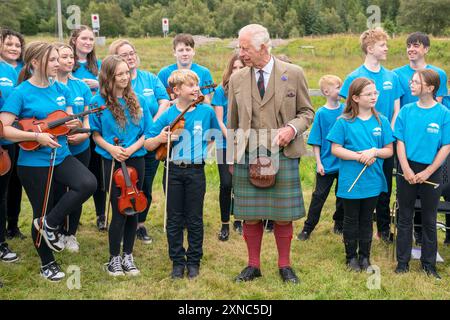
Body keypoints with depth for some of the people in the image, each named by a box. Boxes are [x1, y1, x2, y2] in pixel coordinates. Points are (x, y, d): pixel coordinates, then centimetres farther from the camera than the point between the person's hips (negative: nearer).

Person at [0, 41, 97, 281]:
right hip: (33, 162, -5)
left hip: (61, 156, 5)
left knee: (88, 184, -21)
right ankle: (47, 263, 30)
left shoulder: (61, 89, 4)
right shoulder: (21, 93, -13)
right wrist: (37, 136, -24)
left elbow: (69, 119, 15)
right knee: (42, 211, 7)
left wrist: (72, 124, -9)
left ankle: (50, 224, 0)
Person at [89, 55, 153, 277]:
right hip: (113, 161, -3)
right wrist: (110, 148, -16)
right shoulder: (98, 102, -5)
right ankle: (114, 258, 14)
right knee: (119, 211, -3)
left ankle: (128, 255, 23)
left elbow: (146, 132, 5)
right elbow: (96, 134, 1)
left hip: (136, 160, 3)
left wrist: (132, 148, -12)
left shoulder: (138, 101, 2)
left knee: (133, 209, 9)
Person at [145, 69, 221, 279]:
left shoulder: (207, 111, -1)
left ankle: (194, 261, 22)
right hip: (173, 171, 0)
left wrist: (205, 150, 3)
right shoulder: (167, 115, -2)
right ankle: (177, 261, 21)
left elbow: (217, 136, 15)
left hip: (196, 170, 0)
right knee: (174, 219, 8)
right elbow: (147, 145, 1)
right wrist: (160, 138, -17)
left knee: (194, 219, 8)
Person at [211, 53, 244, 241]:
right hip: (225, 145, -2)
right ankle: (225, 224, 9)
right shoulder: (222, 90, -2)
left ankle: (238, 221, 24)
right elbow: (218, 120, -3)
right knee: (226, 184, -5)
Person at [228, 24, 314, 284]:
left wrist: (292, 128, -13)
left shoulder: (294, 74, 0)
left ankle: (285, 265, 22)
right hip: (247, 155, 2)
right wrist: (232, 156, 14)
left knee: (283, 214, 5)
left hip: (283, 154, -2)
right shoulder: (237, 80, 6)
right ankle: (253, 265, 22)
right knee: (250, 215, 6)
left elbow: (307, 112, 6)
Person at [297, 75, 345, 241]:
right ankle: (308, 228, 10)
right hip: (327, 164, -3)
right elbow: (316, 142, -6)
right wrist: (319, 162, -10)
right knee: (319, 196, 2)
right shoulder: (321, 113, -8)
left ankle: (339, 224, 31)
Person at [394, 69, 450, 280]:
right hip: (407, 170, 1)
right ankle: (402, 262, 20)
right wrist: (406, 170, -11)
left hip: (431, 172, -1)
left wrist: (427, 172, -11)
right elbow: (400, 142, -1)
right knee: (405, 218, 9)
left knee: (429, 220, 10)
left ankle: (429, 264, 22)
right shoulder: (406, 111, -2)